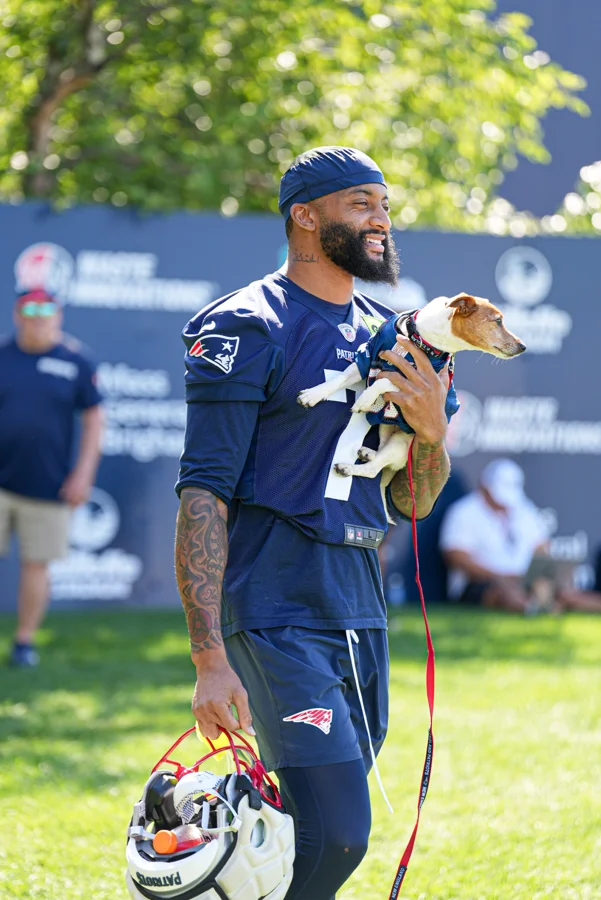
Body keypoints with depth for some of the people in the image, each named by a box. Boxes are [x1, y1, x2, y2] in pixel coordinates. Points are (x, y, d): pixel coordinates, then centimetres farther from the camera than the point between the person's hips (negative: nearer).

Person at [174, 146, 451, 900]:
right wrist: (209, 659, -22)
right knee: (334, 836, -16)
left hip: (360, 609, 8)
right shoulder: (250, 329, -9)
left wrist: (431, 429, -5)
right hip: (279, 610, -8)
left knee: (334, 833, 8)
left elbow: (412, 502, 18)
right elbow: (203, 496, -15)